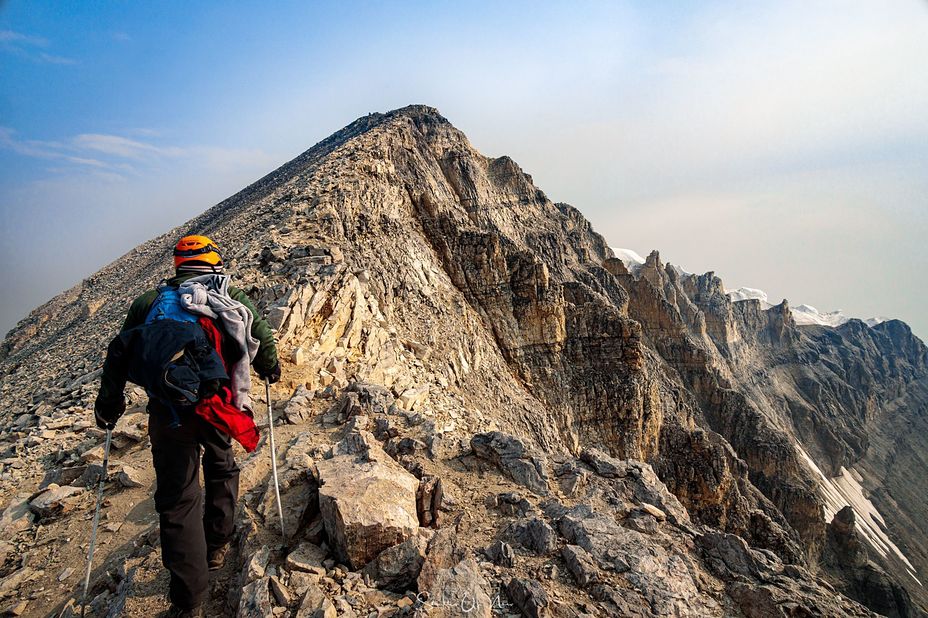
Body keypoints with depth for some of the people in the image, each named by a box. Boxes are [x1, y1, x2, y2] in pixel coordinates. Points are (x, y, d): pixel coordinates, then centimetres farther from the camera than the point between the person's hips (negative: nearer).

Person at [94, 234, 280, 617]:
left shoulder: (149, 301, 10)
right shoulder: (232, 298, 7)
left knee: (177, 498, 7)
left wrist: (109, 403, 20)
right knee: (221, 471, 27)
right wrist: (269, 369, 30)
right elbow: (263, 339, 10)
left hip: (168, 411, 0)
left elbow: (119, 352, 10)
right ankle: (217, 547, 40)